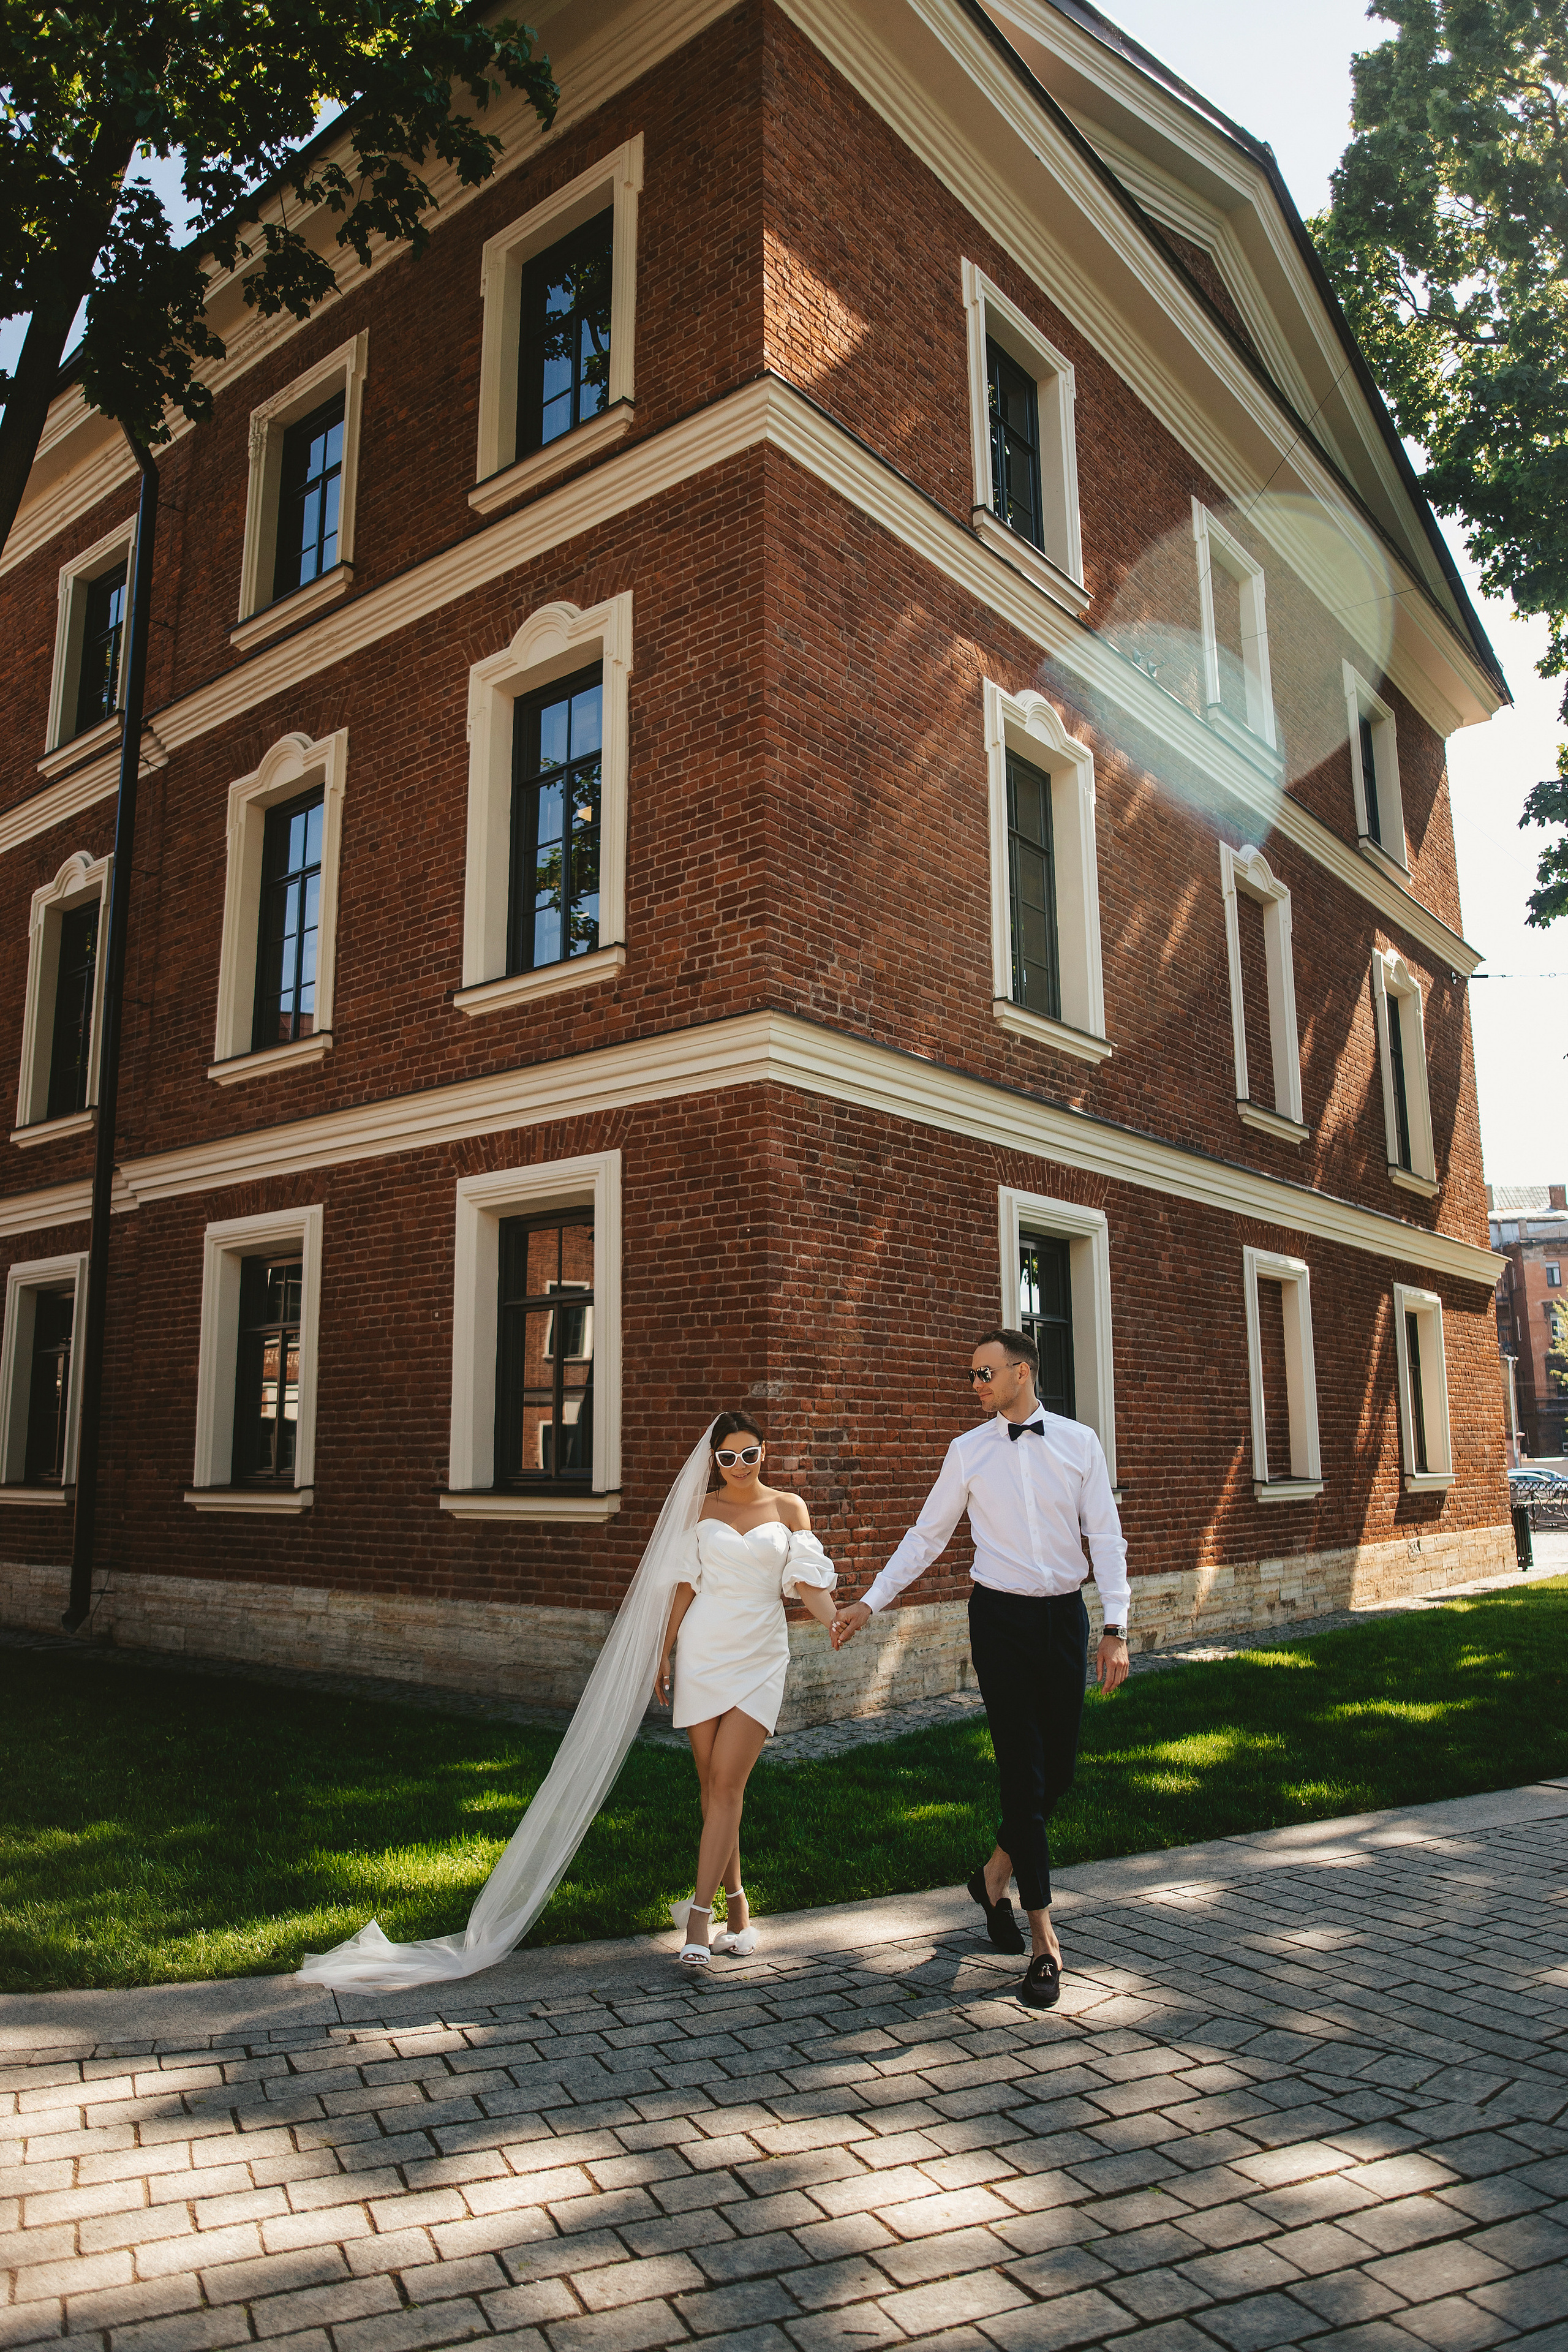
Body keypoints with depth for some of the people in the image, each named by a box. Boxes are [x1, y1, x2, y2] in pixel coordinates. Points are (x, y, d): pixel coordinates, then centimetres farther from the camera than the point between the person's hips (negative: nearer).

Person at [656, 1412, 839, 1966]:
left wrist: (840, 1623, -18)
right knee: (711, 1784, 5)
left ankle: (700, 1910, -4)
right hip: (703, 1650, 2)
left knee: (727, 1782, -9)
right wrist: (664, 1651, 9)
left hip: (759, 1654, -1)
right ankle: (736, 1907, 18)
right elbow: (687, 1583, 10)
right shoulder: (702, 1509, 7)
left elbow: (806, 1578, -1)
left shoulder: (789, 1507, 5)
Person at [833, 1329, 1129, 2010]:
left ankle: (998, 1870, 35)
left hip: (1064, 1614, 2)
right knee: (1023, 1769, -1)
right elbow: (926, 1537, 6)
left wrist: (1115, 1627, -8)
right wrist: (869, 1602, 4)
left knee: (1059, 1767, 8)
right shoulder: (968, 1451, 0)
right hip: (1001, 1615, -2)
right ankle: (1043, 1936, 10)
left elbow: (1105, 1536, 0)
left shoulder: (1079, 1442, 1)